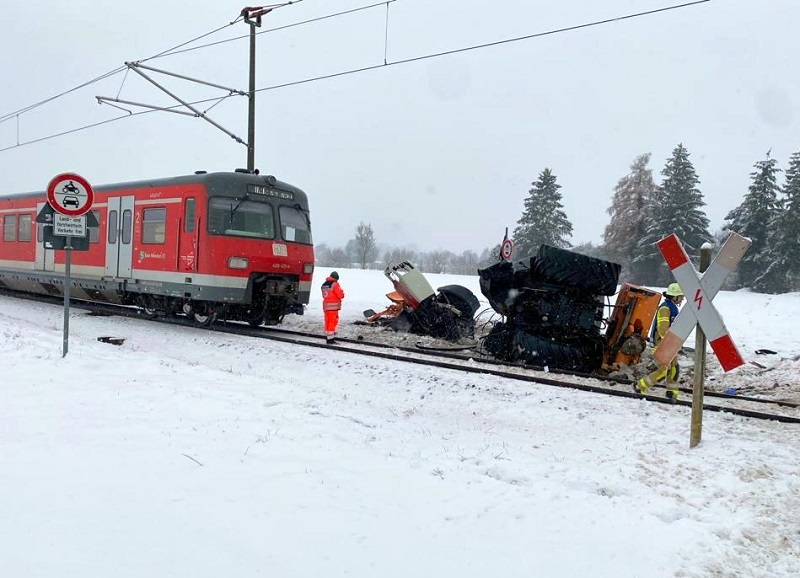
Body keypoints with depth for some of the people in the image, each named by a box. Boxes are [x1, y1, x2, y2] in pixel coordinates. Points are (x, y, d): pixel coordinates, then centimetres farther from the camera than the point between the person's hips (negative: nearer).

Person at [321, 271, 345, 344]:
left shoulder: (324, 285, 12)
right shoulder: (335, 284, -12)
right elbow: (340, 295, -12)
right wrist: (342, 294, 9)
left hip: (325, 305, 7)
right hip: (333, 306, -7)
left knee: (327, 321, 14)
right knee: (333, 321, -4)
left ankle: (327, 336, 19)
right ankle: (330, 338, -6)